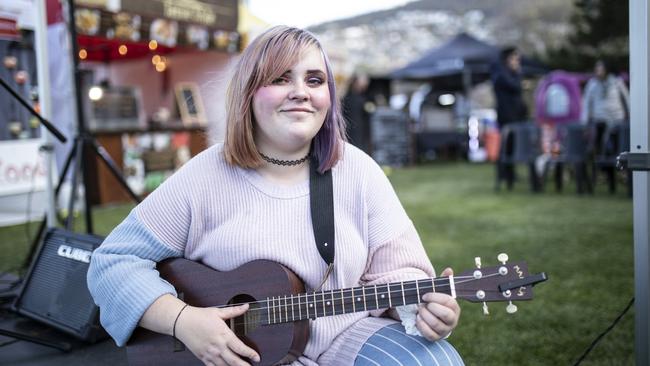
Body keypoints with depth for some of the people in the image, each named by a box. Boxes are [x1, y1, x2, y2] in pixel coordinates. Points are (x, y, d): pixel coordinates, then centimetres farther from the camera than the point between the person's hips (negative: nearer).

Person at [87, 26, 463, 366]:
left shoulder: (357, 170, 0)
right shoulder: (205, 177, -7)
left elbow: (391, 269, 0)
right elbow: (113, 263, -5)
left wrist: (422, 305, -22)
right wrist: (182, 320, -19)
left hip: (346, 335, 3)